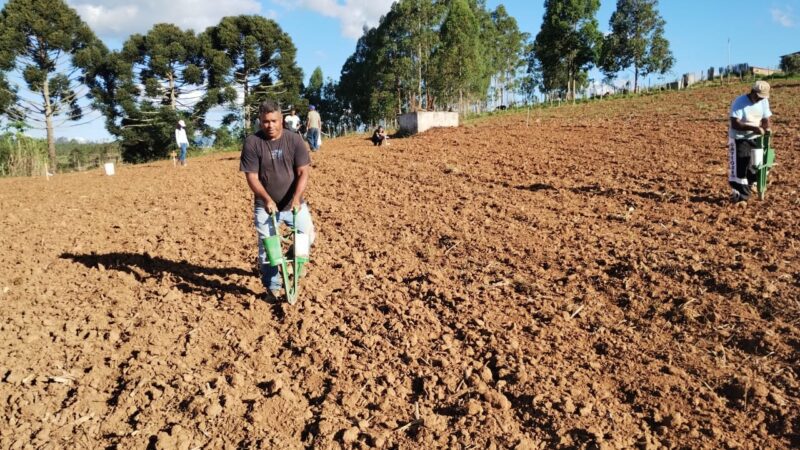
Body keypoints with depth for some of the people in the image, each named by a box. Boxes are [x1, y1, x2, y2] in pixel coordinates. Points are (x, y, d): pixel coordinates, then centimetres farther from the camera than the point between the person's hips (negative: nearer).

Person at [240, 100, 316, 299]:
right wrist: (267, 199, -22)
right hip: (266, 205, -1)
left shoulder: (294, 139, -8)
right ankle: (273, 287, 15)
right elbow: (252, 177, -10)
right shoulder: (252, 142, -10)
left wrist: (296, 198, -23)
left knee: (308, 236, -2)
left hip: (294, 203, 1)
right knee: (267, 247, 0)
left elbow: (303, 172, -10)